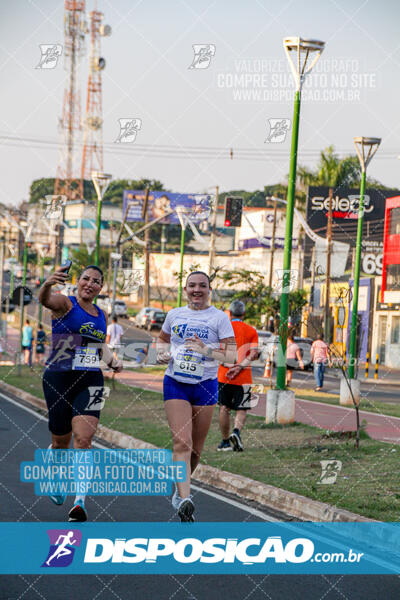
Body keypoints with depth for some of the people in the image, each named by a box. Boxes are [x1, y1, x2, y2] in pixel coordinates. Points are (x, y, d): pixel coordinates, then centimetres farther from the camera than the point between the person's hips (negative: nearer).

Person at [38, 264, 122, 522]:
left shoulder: (102, 315, 13)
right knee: (61, 441, 8)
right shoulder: (65, 304, -4)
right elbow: (45, 299, -28)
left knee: (84, 439, -14)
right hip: (59, 380, -3)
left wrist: (112, 359, 9)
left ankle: (80, 500, -19)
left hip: (91, 382, 3)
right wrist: (48, 283, -51)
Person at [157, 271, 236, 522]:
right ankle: (184, 499, -24)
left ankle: (181, 486, 33)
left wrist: (207, 350, -24)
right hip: (175, 383, 1)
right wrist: (162, 353, 3)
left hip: (205, 385, -1)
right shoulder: (175, 315, 8)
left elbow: (232, 355, -8)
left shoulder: (219, 317, -2)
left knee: (196, 448, 7)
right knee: (182, 442, -15)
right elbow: (162, 339, 26)